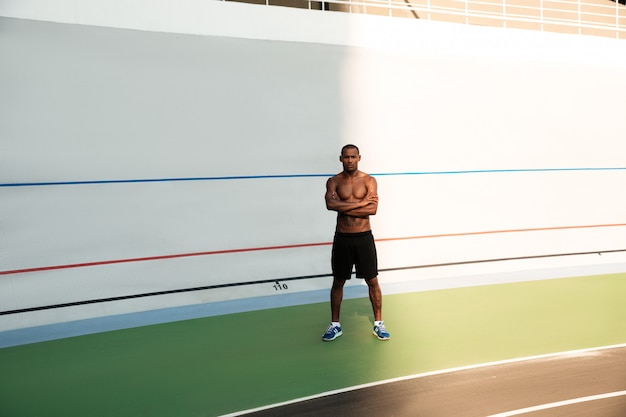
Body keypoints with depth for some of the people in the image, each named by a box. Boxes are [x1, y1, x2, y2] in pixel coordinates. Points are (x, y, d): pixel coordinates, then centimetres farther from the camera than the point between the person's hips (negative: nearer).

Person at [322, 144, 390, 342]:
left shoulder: (369, 181, -1)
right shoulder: (334, 181, -1)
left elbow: (373, 208, -16)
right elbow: (330, 204, -21)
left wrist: (344, 207, -17)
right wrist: (361, 203, -19)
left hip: (364, 237, 0)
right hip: (342, 238, 1)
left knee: (372, 281, 7)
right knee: (338, 282, 10)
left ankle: (378, 324, 23)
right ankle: (335, 325, 24)